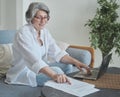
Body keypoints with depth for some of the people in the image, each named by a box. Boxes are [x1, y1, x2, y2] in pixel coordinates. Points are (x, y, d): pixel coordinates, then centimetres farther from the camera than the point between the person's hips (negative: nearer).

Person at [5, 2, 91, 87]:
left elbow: (57, 53, -3)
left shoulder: (45, 32, 3)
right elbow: (34, 60, -37)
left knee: (67, 66, -6)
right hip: (23, 72, -8)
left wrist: (75, 62, -20)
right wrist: (54, 75, -51)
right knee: (57, 71, -26)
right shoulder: (23, 33, -22)